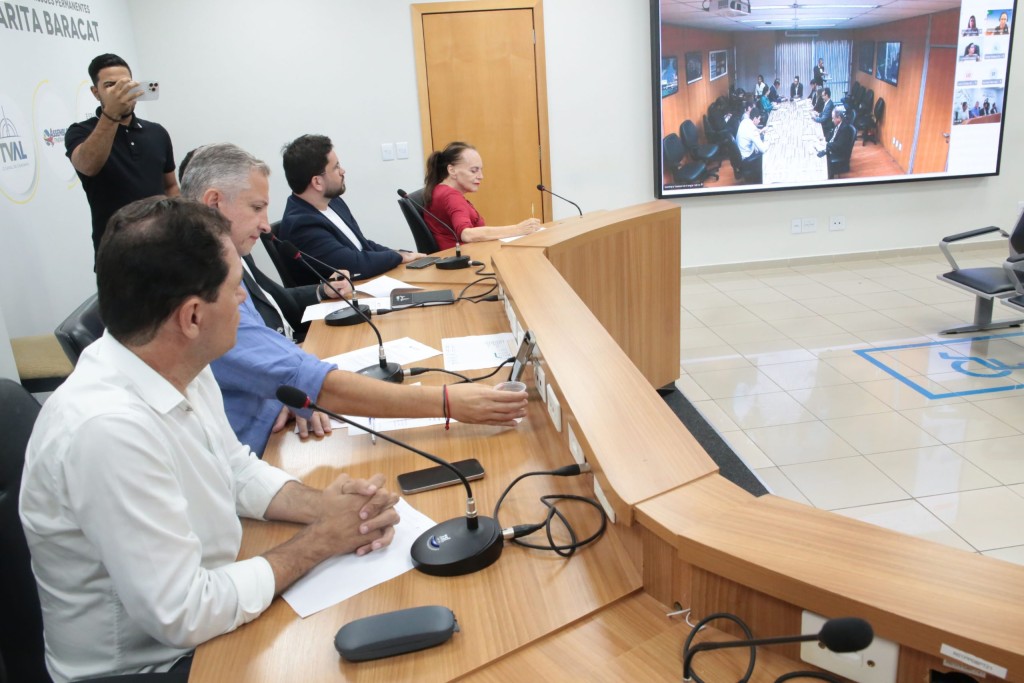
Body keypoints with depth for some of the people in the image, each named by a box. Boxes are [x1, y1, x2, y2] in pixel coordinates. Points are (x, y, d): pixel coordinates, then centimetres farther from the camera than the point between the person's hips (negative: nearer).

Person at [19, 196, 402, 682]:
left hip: (202, 619, 7)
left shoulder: (177, 367, -7)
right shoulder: (109, 428, -32)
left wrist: (322, 506, -10)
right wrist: (320, 540, -16)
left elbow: (239, 473, 7)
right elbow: (184, 617, -26)